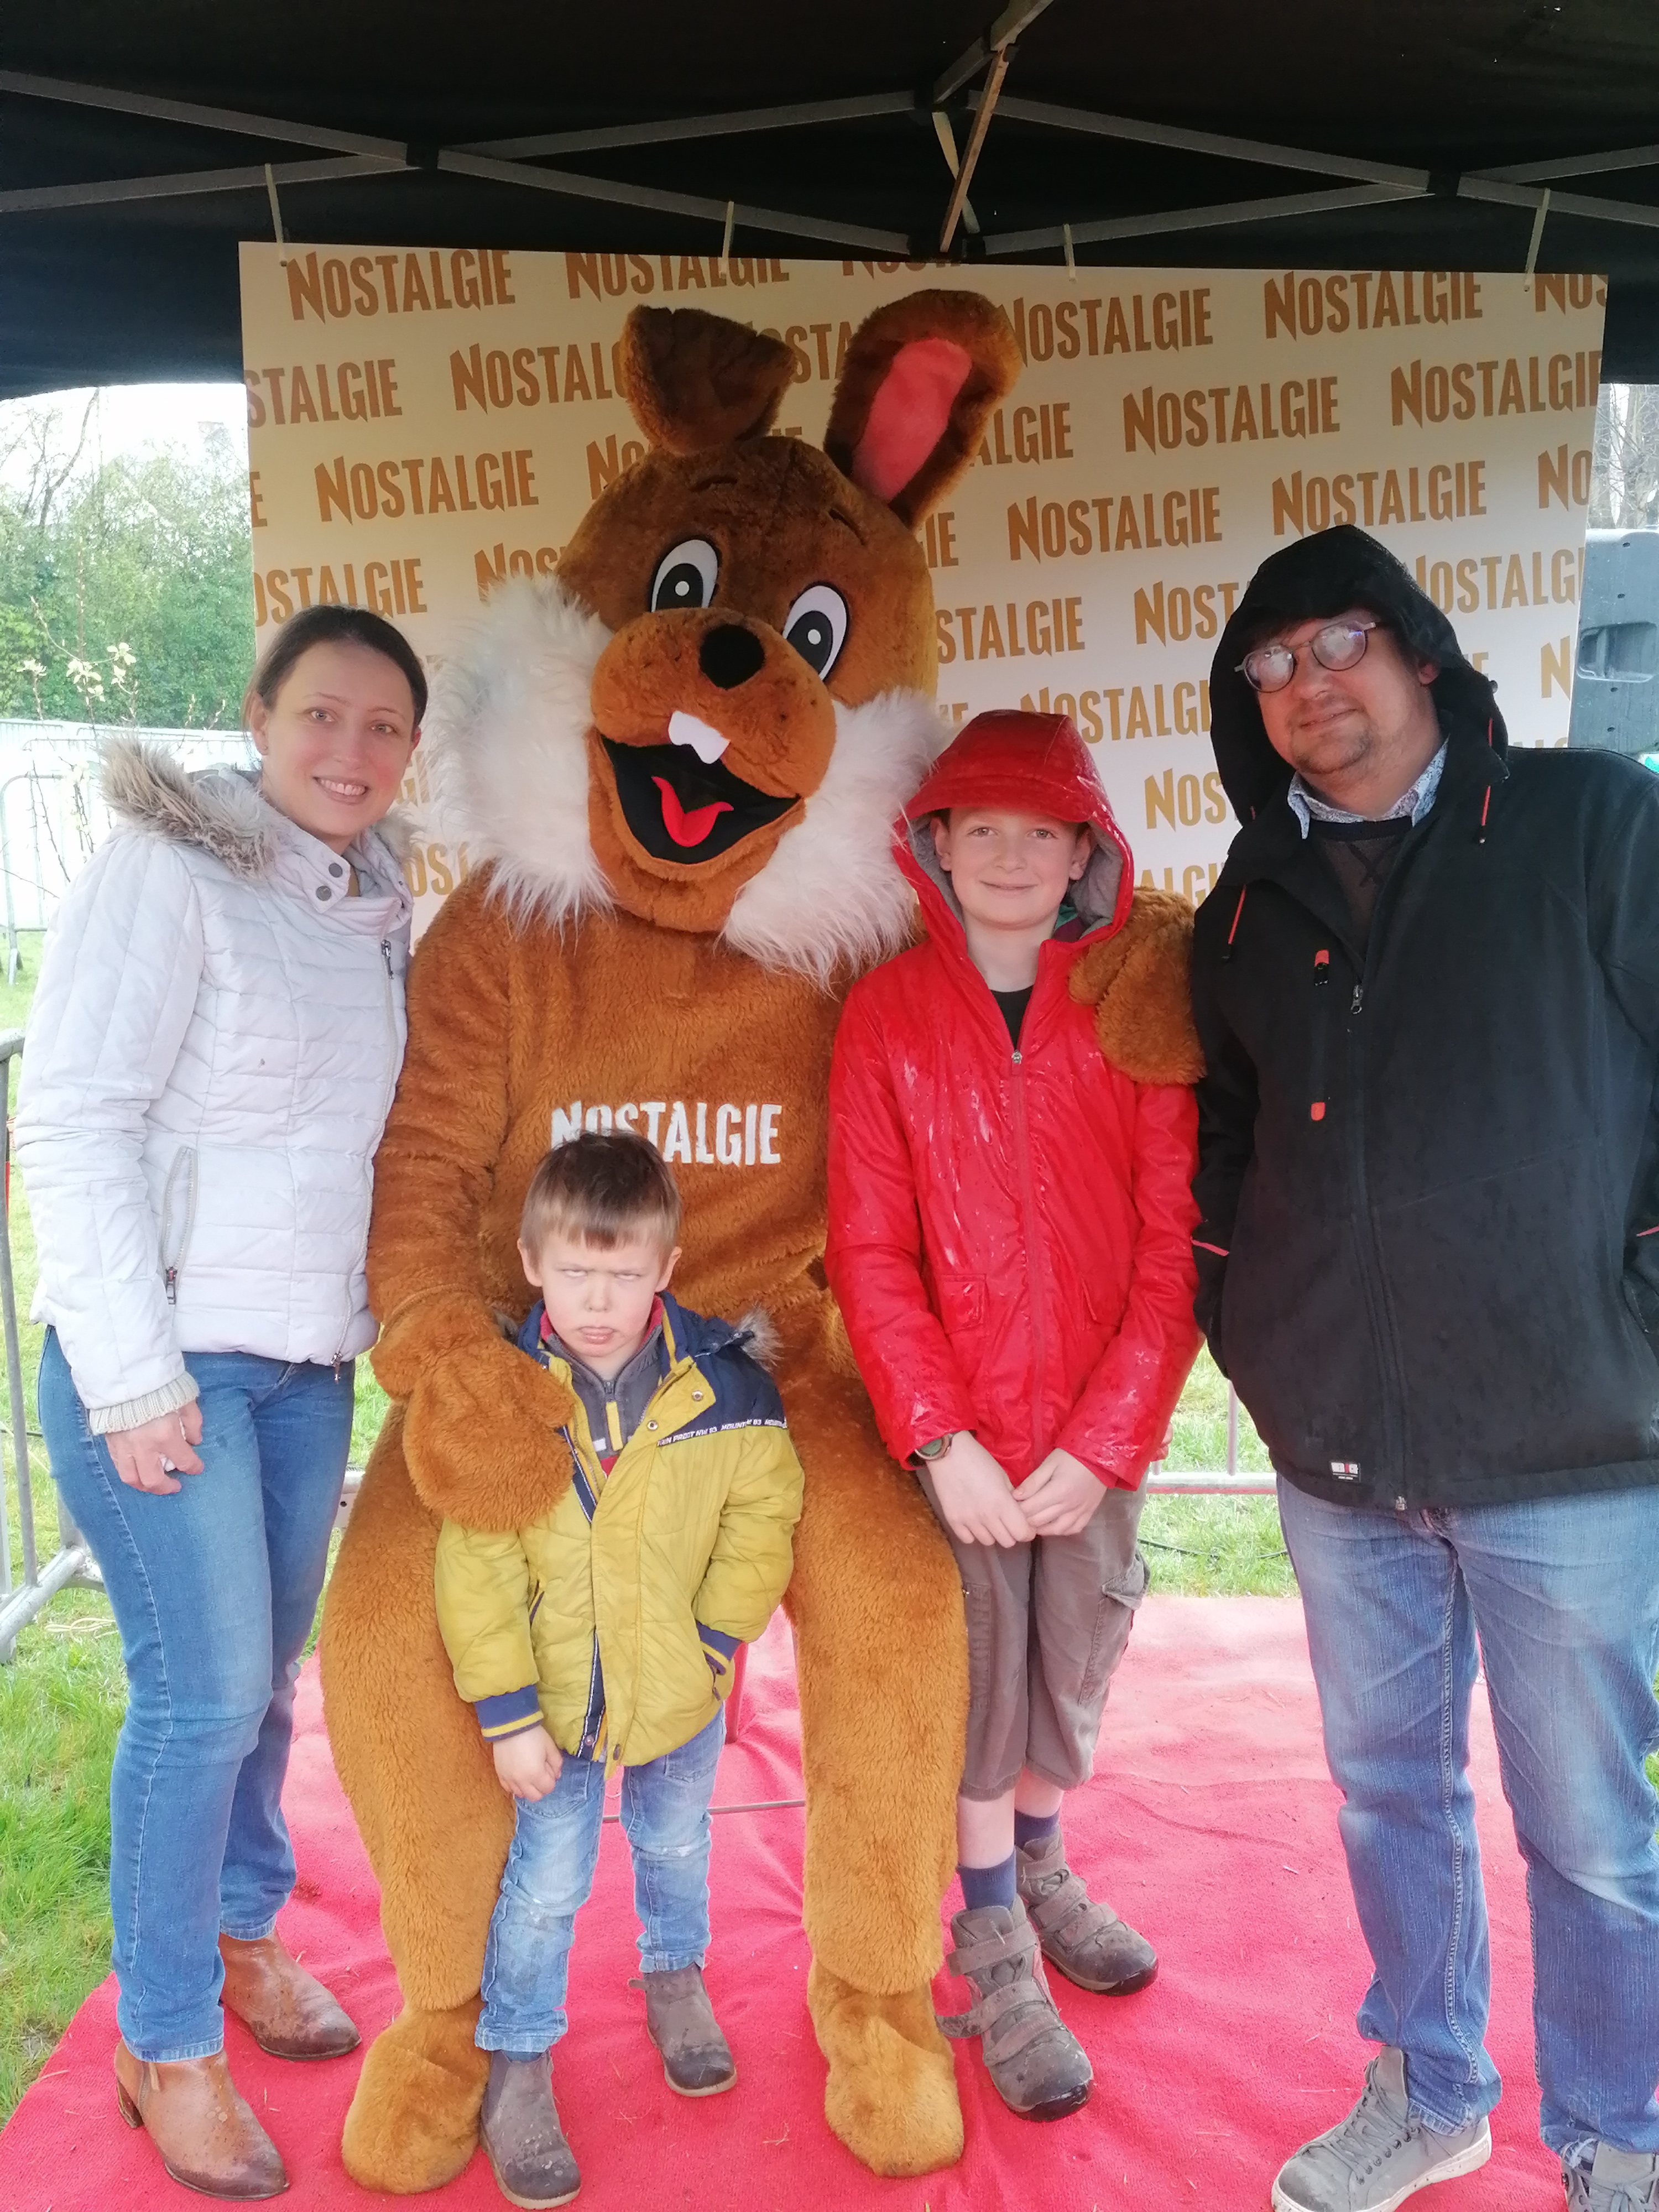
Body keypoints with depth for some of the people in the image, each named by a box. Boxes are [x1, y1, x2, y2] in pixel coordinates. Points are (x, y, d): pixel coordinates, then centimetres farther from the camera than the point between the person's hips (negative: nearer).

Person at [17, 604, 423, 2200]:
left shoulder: (373, 912, 9)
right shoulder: (167, 869, -11)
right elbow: (71, 1124, -15)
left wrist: (391, 1325, 12)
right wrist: (134, 1380, -17)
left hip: (310, 1360, 6)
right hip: (162, 1354, -6)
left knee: (267, 1670, 15)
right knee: (205, 1690, -3)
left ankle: (239, 1931, 38)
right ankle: (167, 2046, 17)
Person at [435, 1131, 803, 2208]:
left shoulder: (725, 1385, -19)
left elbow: (763, 1511, -7)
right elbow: (474, 1563, -16)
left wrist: (717, 1637, -11)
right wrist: (509, 1713, -14)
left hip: (683, 1694, 2)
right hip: (555, 1699, -1)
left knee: (675, 1846, 25)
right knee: (545, 1884, 10)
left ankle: (677, 1976, 54)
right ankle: (518, 2063, 33)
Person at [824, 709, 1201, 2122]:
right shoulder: (887, 1014, -4)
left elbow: (1174, 1244, -6)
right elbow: (870, 1250, -6)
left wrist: (1102, 1440, -11)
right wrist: (939, 1437, -13)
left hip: (1101, 1432, 2)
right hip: (957, 1429, -1)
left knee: (1075, 1668, 16)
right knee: (978, 1676, 9)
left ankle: (1042, 1873, 44)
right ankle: (995, 1944, 32)